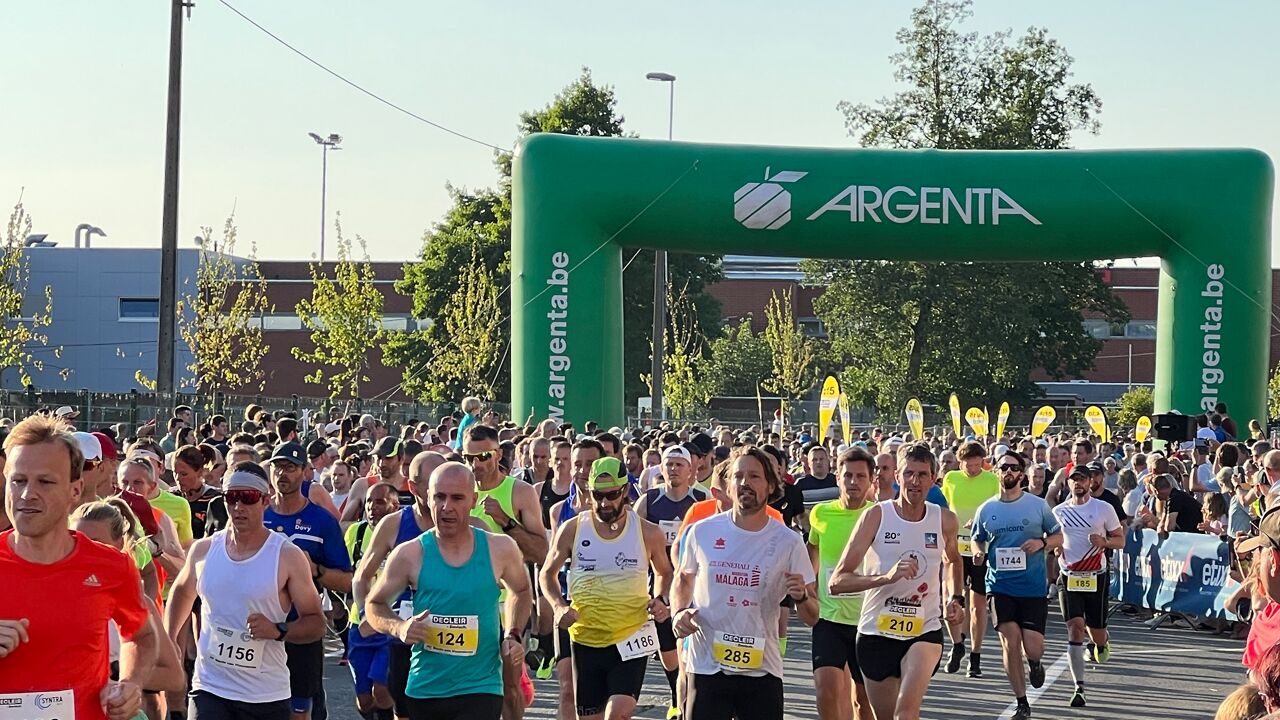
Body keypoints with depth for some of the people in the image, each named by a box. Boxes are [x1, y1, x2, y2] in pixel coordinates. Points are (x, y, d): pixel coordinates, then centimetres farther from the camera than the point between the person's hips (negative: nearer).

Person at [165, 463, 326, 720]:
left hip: (267, 697, -1)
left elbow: (316, 624, -4)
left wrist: (278, 630, -21)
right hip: (209, 689, 1)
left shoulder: (288, 557, -6)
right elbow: (181, 593, 26)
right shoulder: (204, 550, 4)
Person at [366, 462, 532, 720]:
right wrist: (398, 627, -12)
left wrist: (513, 635, 3)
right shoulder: (410, 555, -5)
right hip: (424, 689, 2)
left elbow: (521, 592, 19)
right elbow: (374, 604, 9)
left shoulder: (500, 549, -2)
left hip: (481, 689, -2)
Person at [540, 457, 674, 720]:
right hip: (585, 638, 2)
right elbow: (547, 573, 11)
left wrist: (660, 600, -4)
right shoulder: (572, 529, -2)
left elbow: (664, 573, 16)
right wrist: (559, 606, -8)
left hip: (631, 639, -2)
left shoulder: (648, 533, -2)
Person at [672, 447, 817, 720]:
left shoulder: (788, 542, -1)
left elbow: (812, 616, 2)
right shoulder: (703, 531, 1)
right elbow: (683, 579, 18)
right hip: (707, 666, 0)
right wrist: (680, 612, -1)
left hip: (763, 669, 0)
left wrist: (801, 597, -20)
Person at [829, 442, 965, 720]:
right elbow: (837, 582, -16)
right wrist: (886, 577, -31)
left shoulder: (945, 520, -1)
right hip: (877, 631, 0)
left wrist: (955, 599, 8)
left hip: (925, 631, 0)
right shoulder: (876, 515, -10)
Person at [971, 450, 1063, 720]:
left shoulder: (1038, 505, 0)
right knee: (1010, 644, -6)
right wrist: (979, 553, -7)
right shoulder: (986, 510, 4)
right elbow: (977, 541, 16)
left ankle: (1034, 663, 32)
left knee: (1032, 648, -7)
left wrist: (1042, 543, -13)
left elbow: (1058, 537, 8)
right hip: (1000, 585, 1)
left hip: (1033, 586, -1)